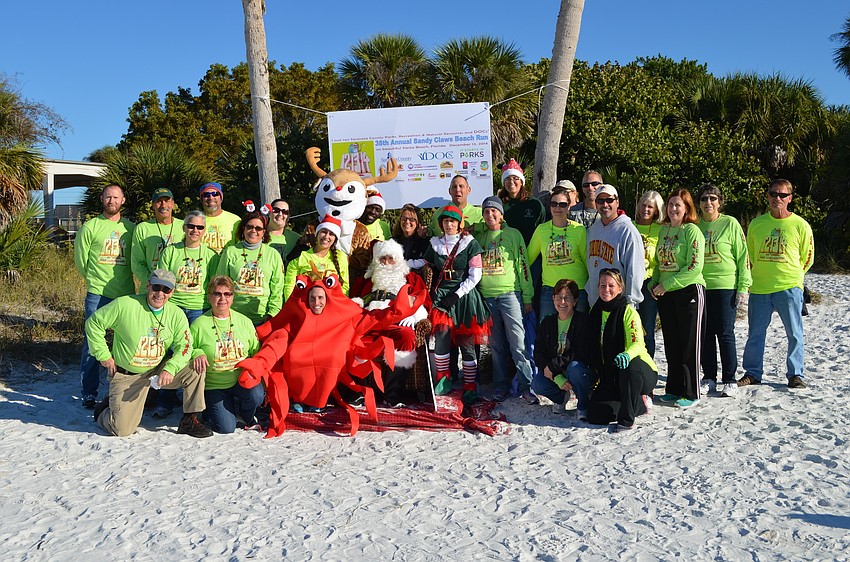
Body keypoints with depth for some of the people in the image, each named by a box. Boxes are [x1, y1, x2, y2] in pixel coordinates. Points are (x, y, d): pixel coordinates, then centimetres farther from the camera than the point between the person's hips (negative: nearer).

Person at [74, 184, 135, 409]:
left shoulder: (131, 228, 8)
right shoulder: (90, 227, 2)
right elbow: (80, 259, 6)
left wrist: (122, 279, 10)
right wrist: (95, 280, 10)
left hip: (126, 294, 2)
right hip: (97, 295, -2)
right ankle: (89, 393, 8)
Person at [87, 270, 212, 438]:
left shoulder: (176, 314, -5)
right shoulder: (124, 305, -16)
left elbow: (184, 346, -6)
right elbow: (94, 323, -6)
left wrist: (170, 369, -23)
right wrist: (103, 355, -7)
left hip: (158, 371, 3)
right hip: (126, 375, -3)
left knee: (195, 371, -19)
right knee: (122, 430, -10)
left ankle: (189, 421, -2)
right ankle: (104, 411, 27)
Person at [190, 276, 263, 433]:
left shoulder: (244, 321, 4)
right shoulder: (199, 324, -4)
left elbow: (256, 351, 10)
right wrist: (196, 354, -19)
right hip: (214, 386, -2)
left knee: (256, 395, -31)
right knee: (226, 428, -15)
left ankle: (246, 415, 6)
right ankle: (210, 410, 22)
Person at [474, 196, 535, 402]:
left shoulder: (513, 234, 3)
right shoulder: (479, 238, 15)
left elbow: (523, 265, 1)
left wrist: (527, 297, -3)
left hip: (510, 293, -4)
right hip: (486, 296, 4)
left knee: (517, 341, -9)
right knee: (496, 344, 7)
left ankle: (525, 385, -4)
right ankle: (500, 386, 15)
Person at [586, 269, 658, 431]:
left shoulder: (628, 312, -11)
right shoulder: (595, 312, 7)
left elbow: (637, 343, -24)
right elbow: (592, 349, 16)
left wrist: (627, 355, -45)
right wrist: (596, 373, 9)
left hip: (642, 371, -5)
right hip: (609, 375, 5)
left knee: (630, 367, -42)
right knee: (594, 415, -16)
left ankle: (627, 419, -22)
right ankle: (640, 403, 9)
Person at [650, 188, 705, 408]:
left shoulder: (692, 231, -10)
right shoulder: (664, 230, 12)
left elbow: (695, 267, -17)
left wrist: (666, 285, -16)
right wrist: (655, 284, 3)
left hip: (689, 291, -7)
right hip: (665, 295, 7)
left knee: (689, 344, 0)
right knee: (671, 343, 12)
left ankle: (690, 393, 9)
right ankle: (674, 388, 23)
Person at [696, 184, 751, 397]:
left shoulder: (730, 223, -2)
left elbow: (743, 255, -2)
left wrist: (743, 286, -8)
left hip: (725, 286, -3)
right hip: (700, 287, 4)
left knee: (725, 333, -1)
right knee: (705, 334, 7)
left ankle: (729, 380, 9)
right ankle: (709, 378, 17)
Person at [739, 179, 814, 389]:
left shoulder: (800, 225, -1)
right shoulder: (756, 224, 6)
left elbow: (807, 257, 9)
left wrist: (791, 277, 11)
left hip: (789, 289, -2)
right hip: (759, 289, 2)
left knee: (794, 333, 2)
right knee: (755, 333, 7)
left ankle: (796, 374, 14)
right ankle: (752, 373, 17)